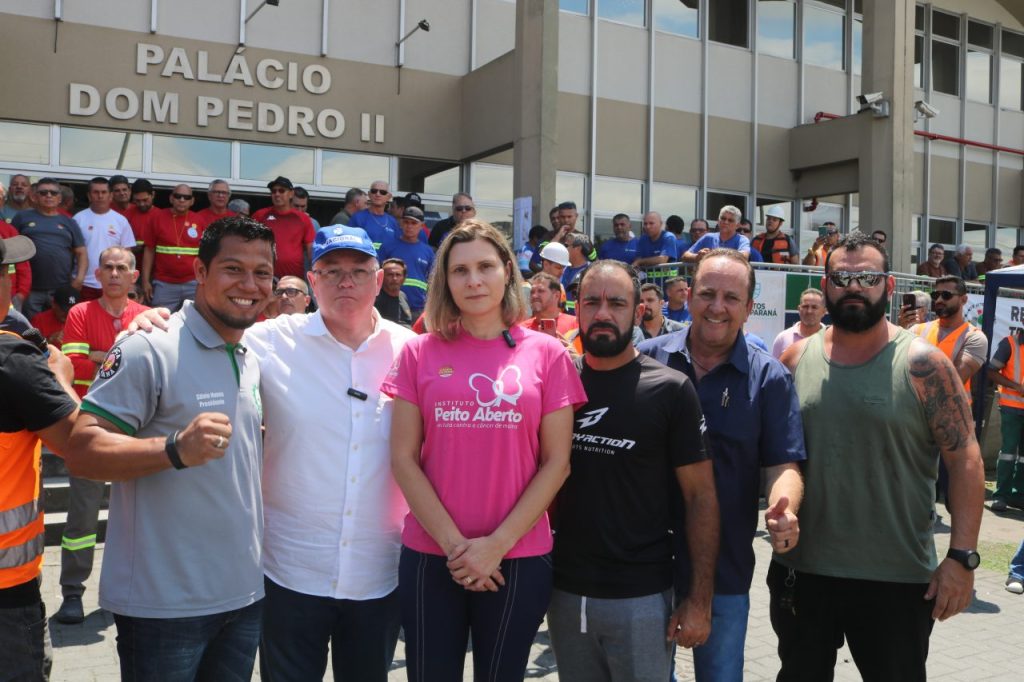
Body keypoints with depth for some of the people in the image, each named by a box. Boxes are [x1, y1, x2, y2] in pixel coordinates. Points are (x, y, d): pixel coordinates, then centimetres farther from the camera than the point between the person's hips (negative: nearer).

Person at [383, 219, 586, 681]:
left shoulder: (547, 354, -1)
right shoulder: (419, 353, 1)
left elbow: (556, 462, -3)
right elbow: (403, 459, -1)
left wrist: (498, 543, -10)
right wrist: (453, 543, -10)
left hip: (518, 558, 0)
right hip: (430, 556, 1)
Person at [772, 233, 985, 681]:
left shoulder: (922, 365, -8)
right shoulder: (796, 359, 2)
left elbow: (965, 460, -9)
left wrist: (962, 556, -15)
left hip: (897, 578, -3)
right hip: (800, 569, 3)